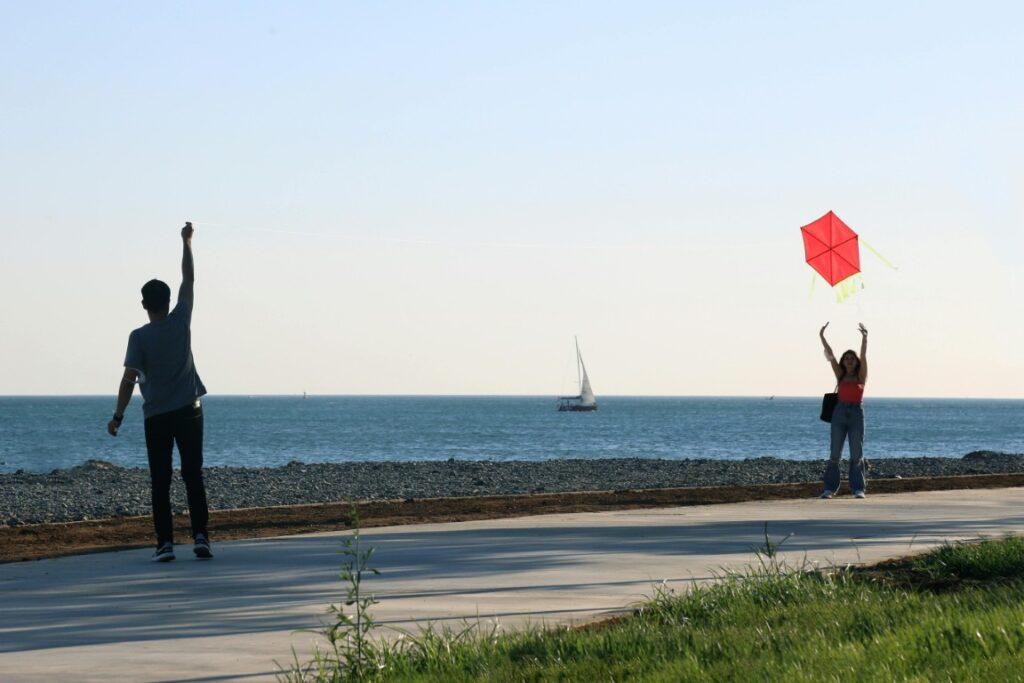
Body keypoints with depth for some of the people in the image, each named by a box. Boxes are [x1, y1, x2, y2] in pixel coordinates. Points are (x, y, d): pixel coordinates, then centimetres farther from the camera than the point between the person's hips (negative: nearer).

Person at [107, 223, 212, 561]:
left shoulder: (139, 337, -8)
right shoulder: (181, 321, -2)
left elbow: (129, 380, -11)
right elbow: (189, 279, 9)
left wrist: (118, 416, -5)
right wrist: (186, 242, 17)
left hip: (157, 417, -2)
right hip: (188, 412, 2)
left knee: (160, 482, 1)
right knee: (193, 476, 4)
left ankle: (165, 543, -4)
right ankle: (200, 536, -6)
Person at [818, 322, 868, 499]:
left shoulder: (861, 376, 5)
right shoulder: (840, 375, 9)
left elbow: (863, 356, -8)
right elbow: (830, 355, 3)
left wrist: (864, 338, -21)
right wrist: (822, 337, -4)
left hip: (857, 413, -2)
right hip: (840, 413, 2)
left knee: (857, 454, -1)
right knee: (835, 453, 0)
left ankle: (858, 488, 2)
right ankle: (829, 488, 2)